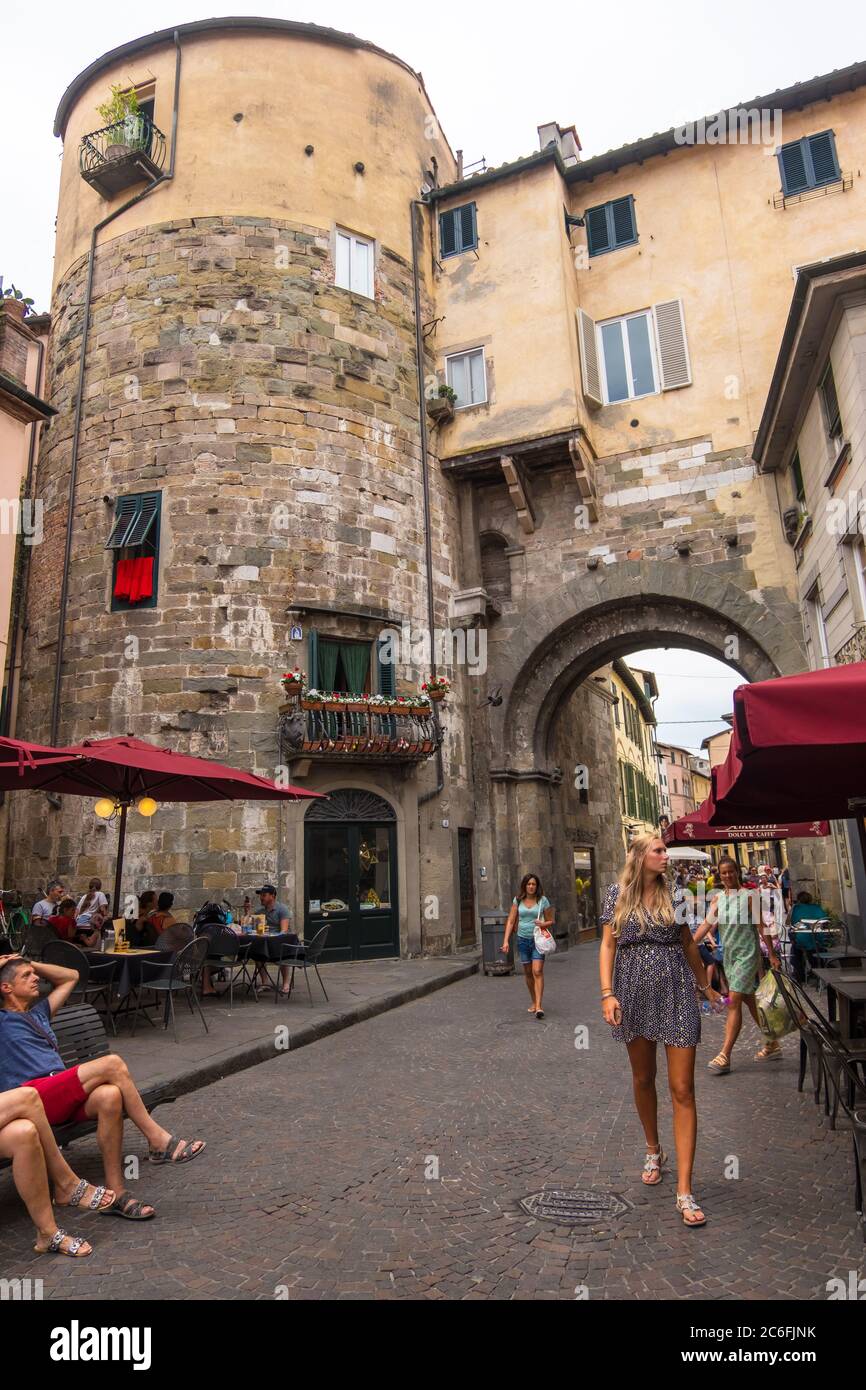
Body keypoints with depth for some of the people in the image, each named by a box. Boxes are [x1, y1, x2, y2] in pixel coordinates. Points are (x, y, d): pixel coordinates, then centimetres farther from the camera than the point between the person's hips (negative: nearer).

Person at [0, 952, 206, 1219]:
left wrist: (31, 964, 30)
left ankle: (115, 1192, -24)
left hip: (63, 1099, 6)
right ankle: (159, 1142, -17)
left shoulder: (38, 1012, 31)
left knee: (109, 1096, -30)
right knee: (112, 1063, -25)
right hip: (32, 1098, -6)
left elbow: (71, 977, 40)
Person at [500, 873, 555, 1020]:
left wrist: (544, 923, -16)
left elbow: (551, 921, 7)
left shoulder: (543, 900, -2)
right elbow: (511, 921, 3)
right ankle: (534, 1002, 28)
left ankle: (539, 1007, -15)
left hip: (538, 940, -3)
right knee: (528, 973, 11)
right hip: (523, 939, 3)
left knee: (537, 971, -14)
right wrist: (506, 941, -5)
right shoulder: (517, 900, 2)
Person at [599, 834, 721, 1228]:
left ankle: (684, 1191, 1)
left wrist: (706, 987, 20)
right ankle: (654, 1150, 40)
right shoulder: (617, 894, -1)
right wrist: (607, 993, -11)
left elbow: (688, 945, 14)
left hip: (676, 993, 0)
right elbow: (608, 945, -1)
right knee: (643, 1079, 16)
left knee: (682, 1089, -3)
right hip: (635, 995, 0)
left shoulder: (674, 894, 3)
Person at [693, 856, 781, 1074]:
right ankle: (772, 1045, 31)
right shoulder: (718, 898, 7)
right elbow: (706, 924, 4)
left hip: (747, 953, -6)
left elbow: (761, 925, -6)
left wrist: (772, 954, -5)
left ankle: (724, 1056, -12)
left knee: (734, 1002, -11)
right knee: (749, 1000, 14)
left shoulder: (748, 896, -8)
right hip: (729, 954, 6)